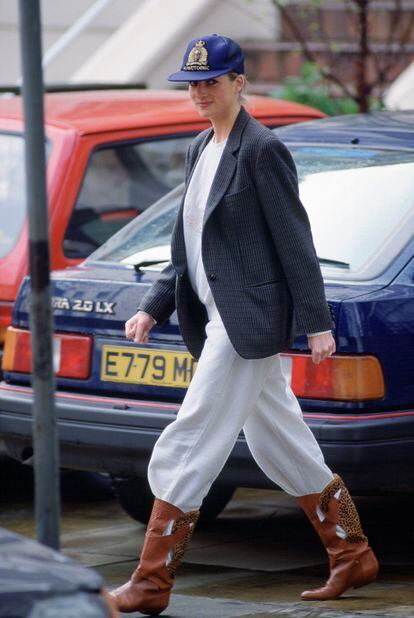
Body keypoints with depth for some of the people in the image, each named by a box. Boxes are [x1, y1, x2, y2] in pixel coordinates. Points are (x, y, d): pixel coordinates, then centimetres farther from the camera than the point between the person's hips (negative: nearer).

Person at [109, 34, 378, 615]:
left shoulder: (262, 149, -12)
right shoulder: (201, 150, 15)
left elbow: (295, 240, -13)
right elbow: (190, 247, 20)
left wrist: (317, 322, -14)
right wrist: (153, 307, 11)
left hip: (249, 318, -9)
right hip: (219, 319, 9)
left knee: (188, 446, -10)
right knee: (280, 446, 15)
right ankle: (353, 556, 25)